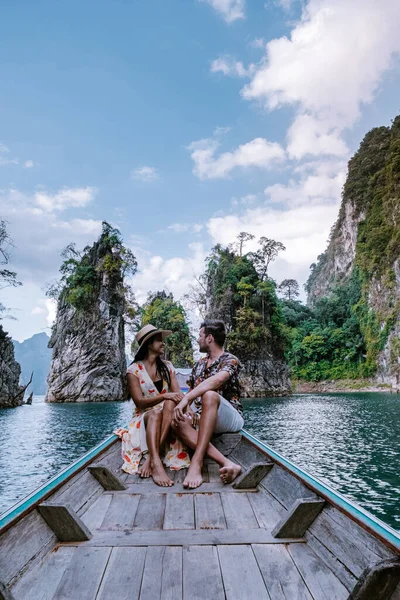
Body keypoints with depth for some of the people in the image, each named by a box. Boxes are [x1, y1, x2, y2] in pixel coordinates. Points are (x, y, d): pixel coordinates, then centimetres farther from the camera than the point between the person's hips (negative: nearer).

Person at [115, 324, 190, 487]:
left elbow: (178, 394, -2)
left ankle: (151, 457, -36)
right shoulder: (134, 369, -5)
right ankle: (156, 464, -51)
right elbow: (139, 402, -12)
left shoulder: (167, 366, 8)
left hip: (168, 416, 3)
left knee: (170, 403, -32)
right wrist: (164, 396, -28)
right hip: (144, 417, -2)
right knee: (155, 414, -37)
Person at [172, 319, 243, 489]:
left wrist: (186, 399, -37)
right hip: (204, 419, 6)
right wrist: (188, 409, -7)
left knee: (209, 395, -37)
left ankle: (196, 462, -41)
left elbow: (216, 381, -28)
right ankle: (227, 463, -38)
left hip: (230, 419, -6)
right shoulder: (199, 364, 17)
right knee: (178, 422, -27)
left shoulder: (230, 360, -6)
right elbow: (190, 392, 17)